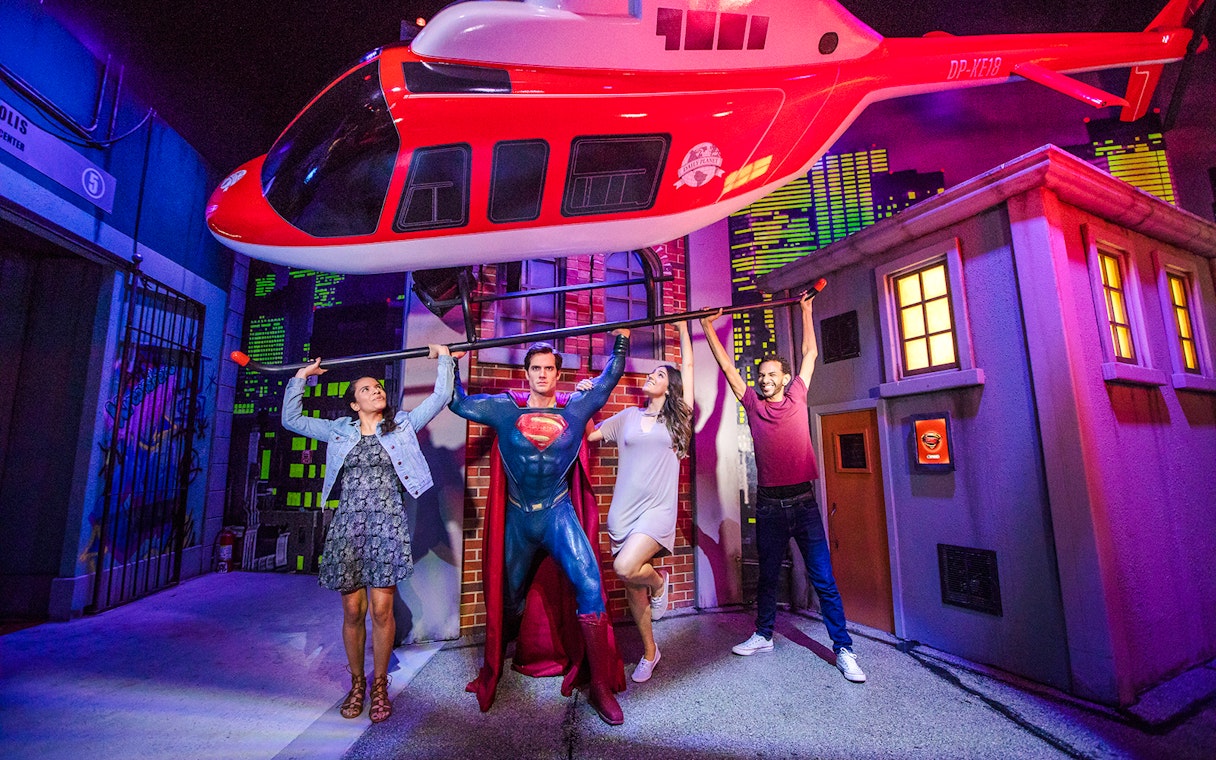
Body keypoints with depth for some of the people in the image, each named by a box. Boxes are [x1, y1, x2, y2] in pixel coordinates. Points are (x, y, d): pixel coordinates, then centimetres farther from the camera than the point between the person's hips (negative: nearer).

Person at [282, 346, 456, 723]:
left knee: (381, 609, -1)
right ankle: (356, 684, 26)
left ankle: (379, 686, 17)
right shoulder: (339, 430, 14)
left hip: (387, 525, -2)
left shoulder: (403, 424, 8)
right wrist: (300, 377, 21)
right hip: (348, 524, 2)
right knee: (352, 610, 7)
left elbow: (441, 397, 6)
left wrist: (444, 359, 12)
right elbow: (291, 419, 19)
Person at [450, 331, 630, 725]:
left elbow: (608, 380, 10)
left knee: (590, 585, -16)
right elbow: (459, 402, 10)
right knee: (508, 594, 19)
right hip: (517, 516, 2)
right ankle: (494, 667, 45)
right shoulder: (505, 408, 2)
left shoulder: (575, 407, 1)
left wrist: (621, 342, 12)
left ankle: (600, 687, 0)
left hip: (558, 514, -1)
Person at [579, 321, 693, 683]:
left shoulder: (678, 416, 4)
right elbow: (589, 434, 14)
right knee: (632, 587, 12)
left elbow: (688, 364, 6)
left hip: (658, 509, -4)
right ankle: (649, 652, 35)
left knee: (625, 567, -26)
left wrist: (682, 326, 13)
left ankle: (658, 580, 9)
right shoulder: (628, 416, 12)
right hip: (623, 511, 4)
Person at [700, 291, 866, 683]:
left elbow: (810, 353, 12)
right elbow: (726, 364, 5)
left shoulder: (796, 398, 2)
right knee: (767, 575, 16)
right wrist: (708, 326, 6)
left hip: (802, 501, -1)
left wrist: (805, 309, 18)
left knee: (824, 580, 5)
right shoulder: (753, 404, 3)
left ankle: (843, 648, 17)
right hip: (769, 504, 1)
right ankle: (763, 635, 32)